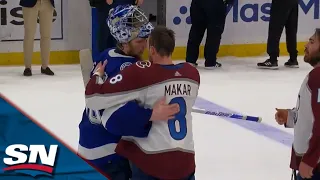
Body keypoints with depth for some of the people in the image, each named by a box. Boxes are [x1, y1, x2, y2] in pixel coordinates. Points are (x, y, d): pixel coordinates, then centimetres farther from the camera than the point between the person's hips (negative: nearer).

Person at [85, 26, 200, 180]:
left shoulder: (140, 74, -15)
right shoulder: (192, 73, 0)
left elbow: (94, 99, -16)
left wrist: (97, 74, 3)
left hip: (151, 160, -4)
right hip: (184, 161, 4)